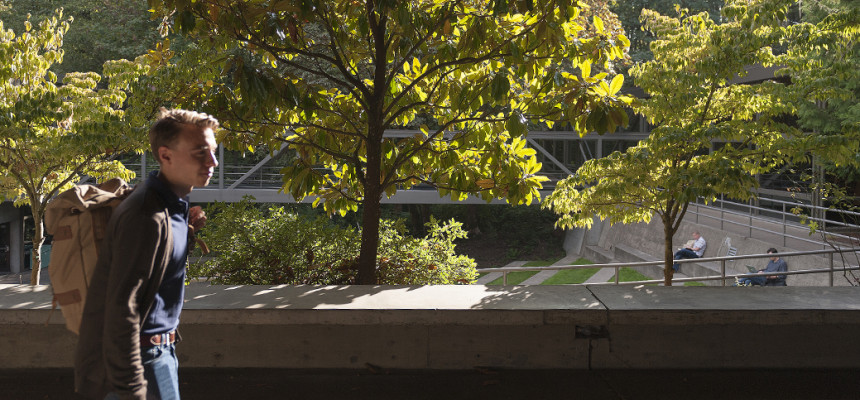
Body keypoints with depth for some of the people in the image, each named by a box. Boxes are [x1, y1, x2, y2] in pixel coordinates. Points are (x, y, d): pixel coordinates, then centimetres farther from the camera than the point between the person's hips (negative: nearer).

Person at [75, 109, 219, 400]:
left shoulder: (173, 206, 6)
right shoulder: (146, 218, -23)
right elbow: (121, 309, -26)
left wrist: (187, 231, 3)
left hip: (160, 349, 10)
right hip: (139, 355, -10)